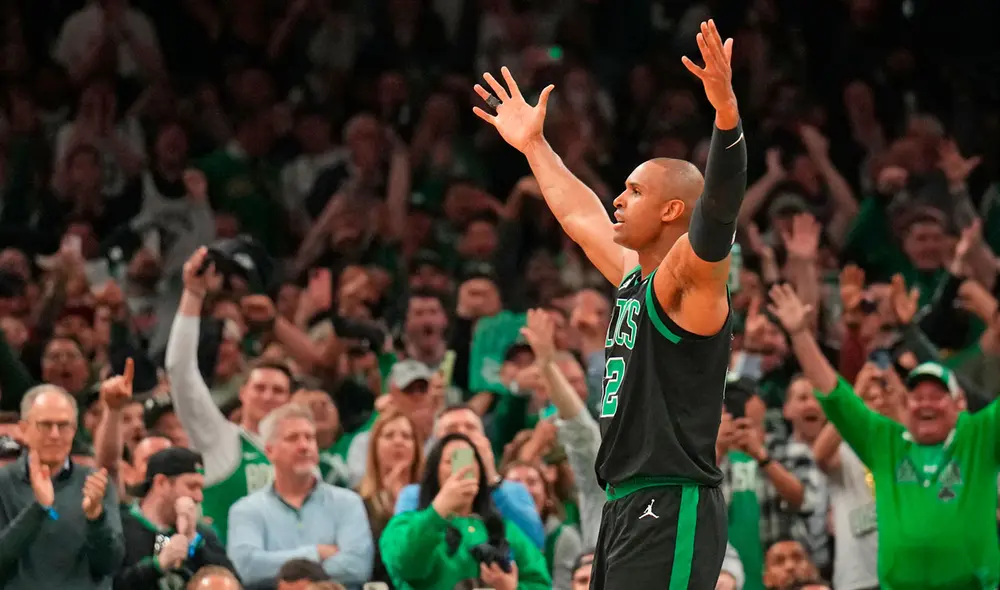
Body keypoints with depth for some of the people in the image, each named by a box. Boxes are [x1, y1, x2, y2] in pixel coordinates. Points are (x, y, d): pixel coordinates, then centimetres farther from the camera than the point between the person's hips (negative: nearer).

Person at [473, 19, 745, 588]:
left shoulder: (688, 282, -9)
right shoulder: (632, 276, 16)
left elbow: (718, 207, -28)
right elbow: (579, 213, 33)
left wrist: (726, 110, -41)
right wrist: (534, 144, 41)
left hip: (672, 513, -10)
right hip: (626, 507, 10)